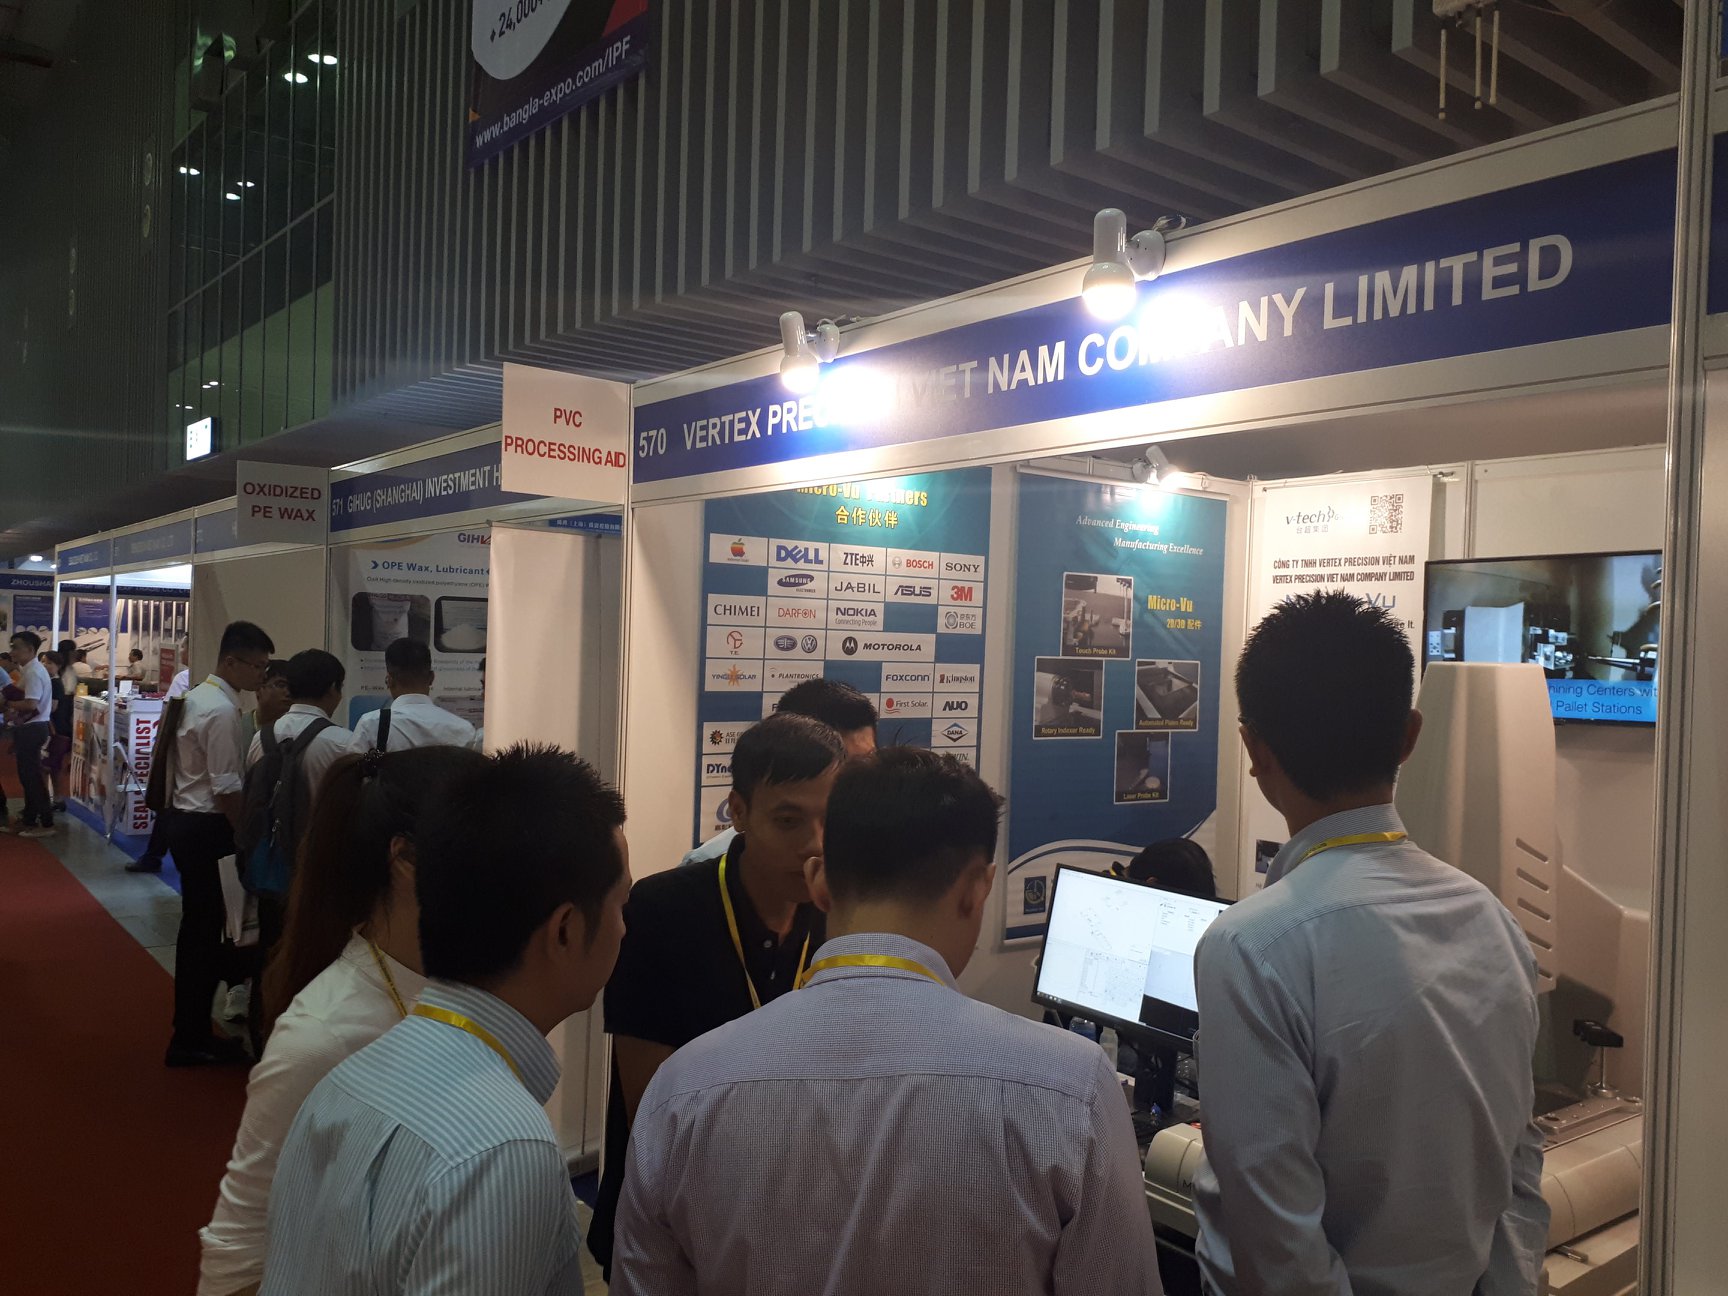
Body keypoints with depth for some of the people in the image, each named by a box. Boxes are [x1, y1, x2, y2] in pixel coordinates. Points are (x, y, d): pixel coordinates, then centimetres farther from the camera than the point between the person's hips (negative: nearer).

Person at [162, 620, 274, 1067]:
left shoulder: (197, 697, 12)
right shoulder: (222, 710, -19)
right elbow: (226, 788, -20)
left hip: (186, 820, 10)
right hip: (207, 828, -10)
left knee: (198, 926, 16)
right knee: (206, 930, -1)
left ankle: (191, 1031, 27)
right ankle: (192, 1040, 9)